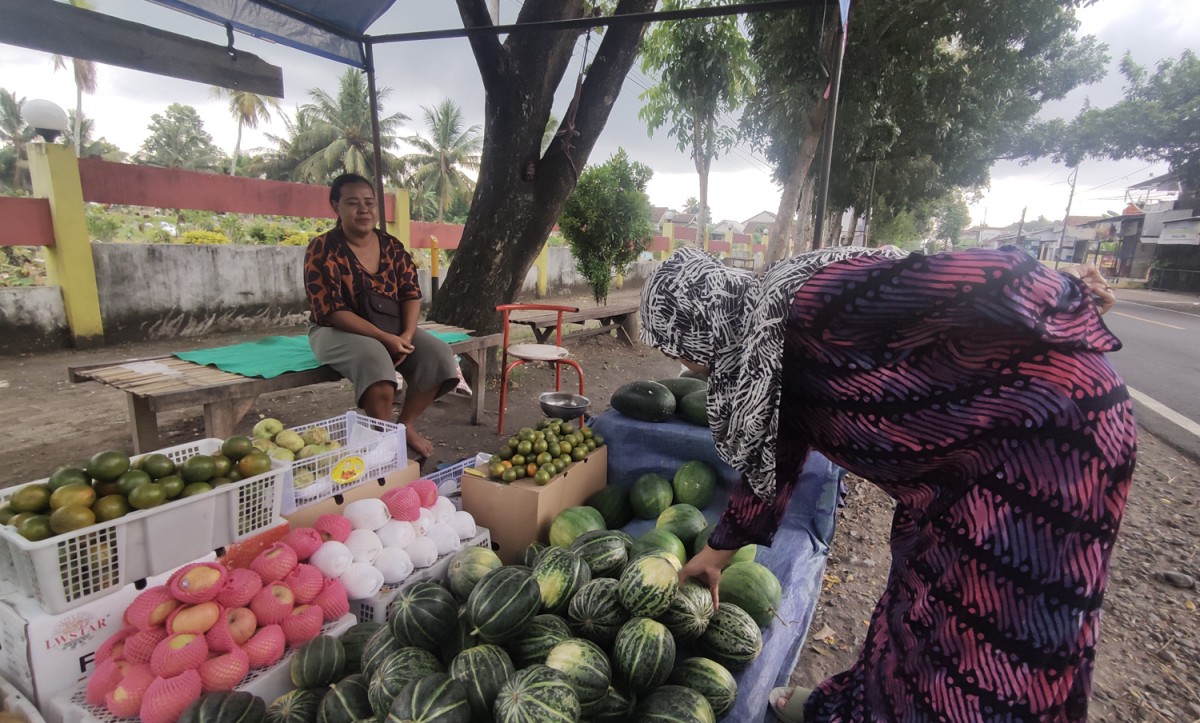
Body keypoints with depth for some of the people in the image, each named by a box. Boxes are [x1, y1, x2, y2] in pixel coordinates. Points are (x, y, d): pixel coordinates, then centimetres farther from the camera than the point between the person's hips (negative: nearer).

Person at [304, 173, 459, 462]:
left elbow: (411, 294, 0)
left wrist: (407, 335, -19)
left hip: (392, 330, 5)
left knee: (437, 354, -18)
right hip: (339, 332, -5)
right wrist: (385, 337, -28)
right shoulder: (323, 249, -12)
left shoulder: (392, 246, 3)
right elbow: (331, 312, -19)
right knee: (374, 357, -37)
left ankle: (406, 426, -1)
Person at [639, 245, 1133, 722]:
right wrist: (717, 551, 20)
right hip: (966, 455, 8)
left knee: (994, 639, 6)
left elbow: (989, 280, -29)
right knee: (918, 596, 20)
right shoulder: (763, 363, 2)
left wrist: (1072, 306, -10)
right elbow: (769, 461, 13)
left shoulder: (807, 305, -27)